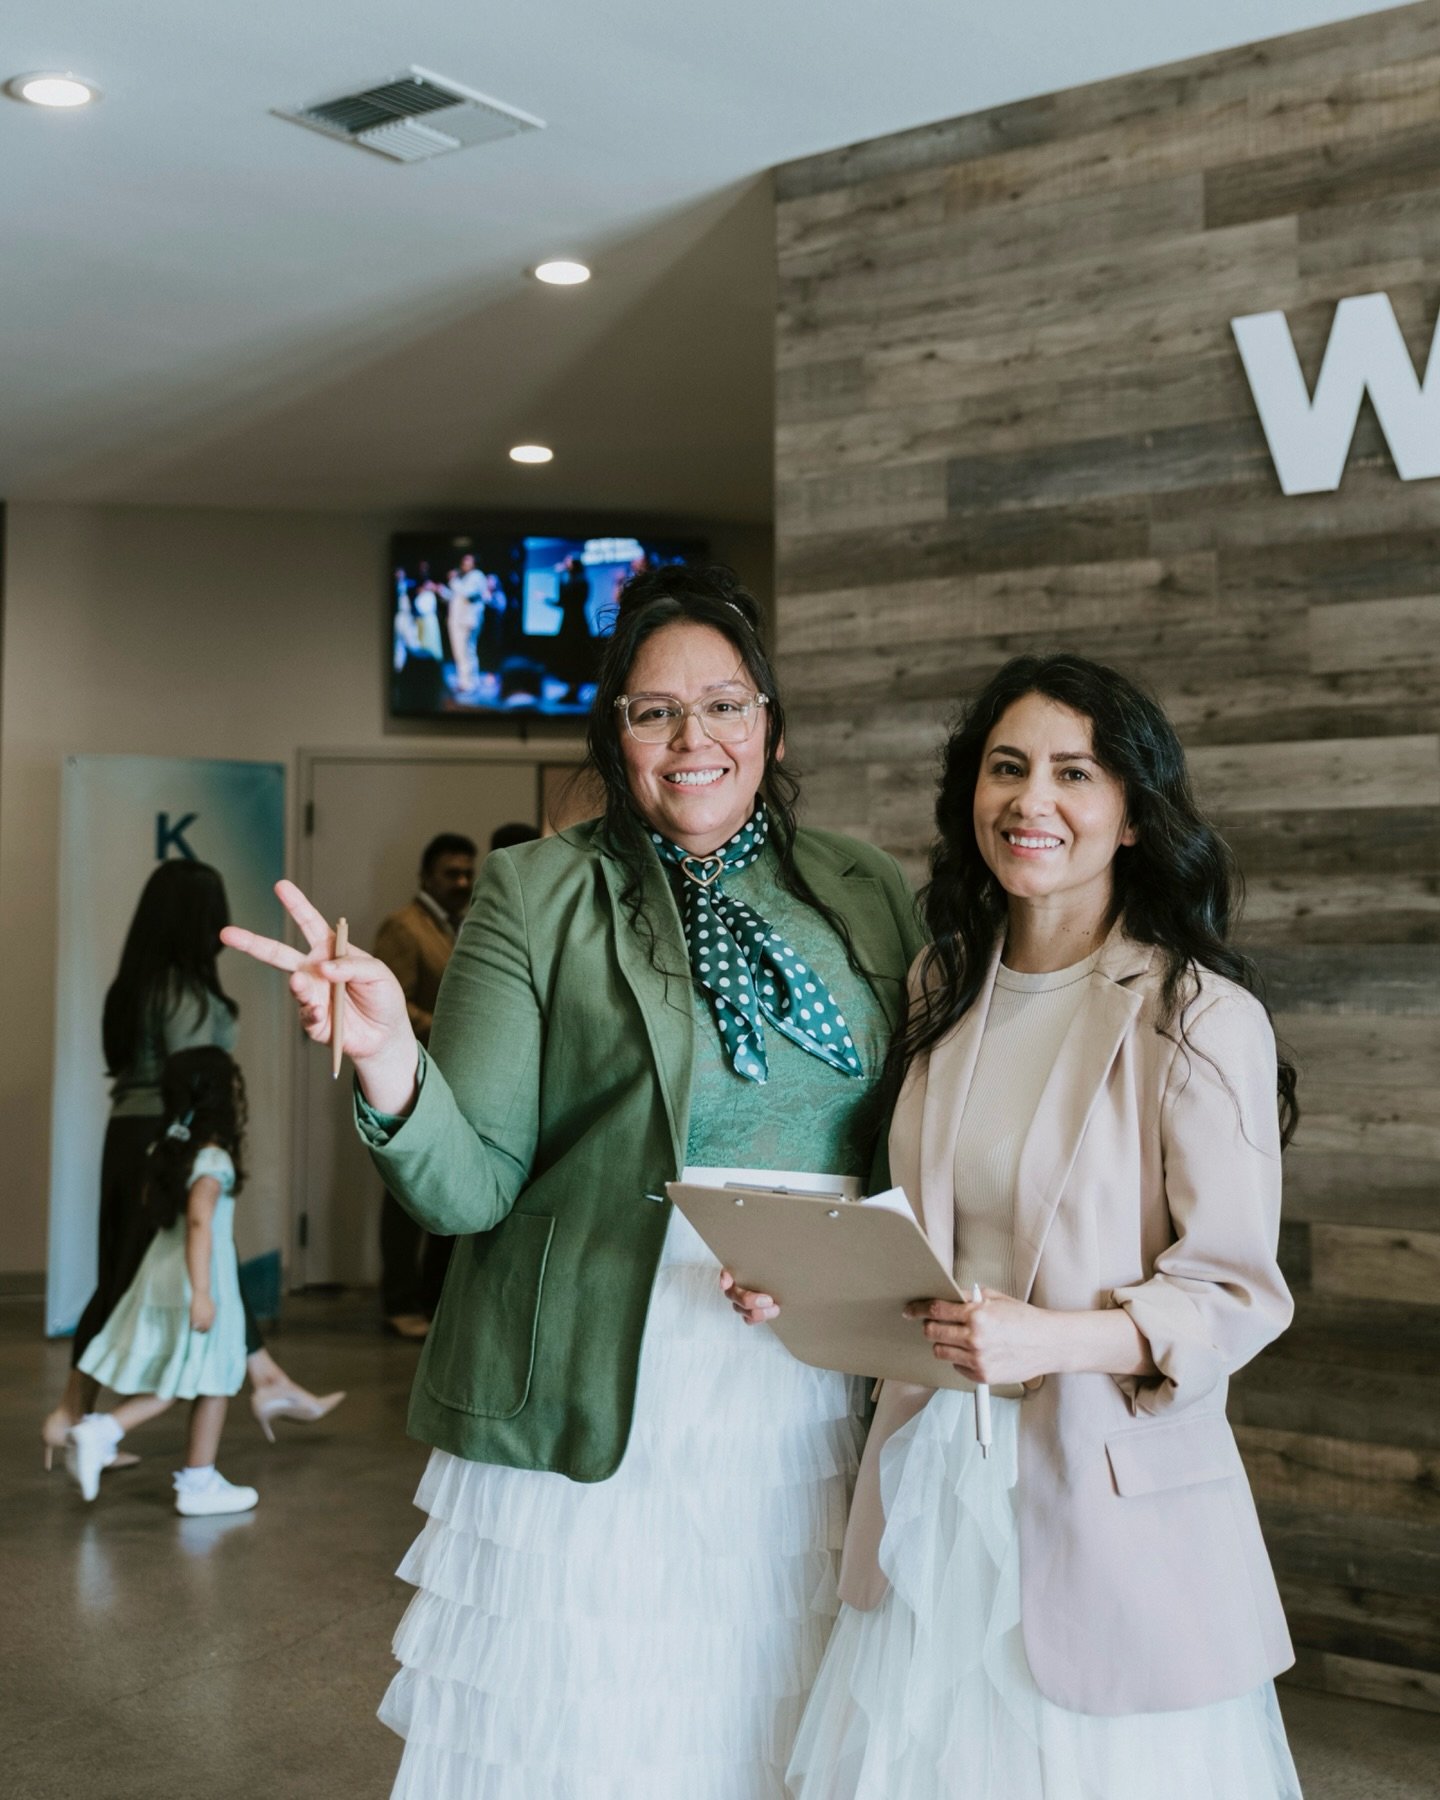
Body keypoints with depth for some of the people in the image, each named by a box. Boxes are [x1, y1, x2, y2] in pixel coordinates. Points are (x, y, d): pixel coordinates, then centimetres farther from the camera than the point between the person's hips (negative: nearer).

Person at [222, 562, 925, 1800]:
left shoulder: (868, 895, 6)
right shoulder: (535, 895, -2)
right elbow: (473, 1185, -8)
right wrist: (389, 1064, -27)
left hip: (811, 1408, 3)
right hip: (599, 1412, -2)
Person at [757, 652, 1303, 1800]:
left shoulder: (1202, 1016, -12)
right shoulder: (945, 989, 8)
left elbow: (1234, 1293, -12)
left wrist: (1050, 1340, -27)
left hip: (1107, 1489, -5)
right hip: (930, 1477, 5)